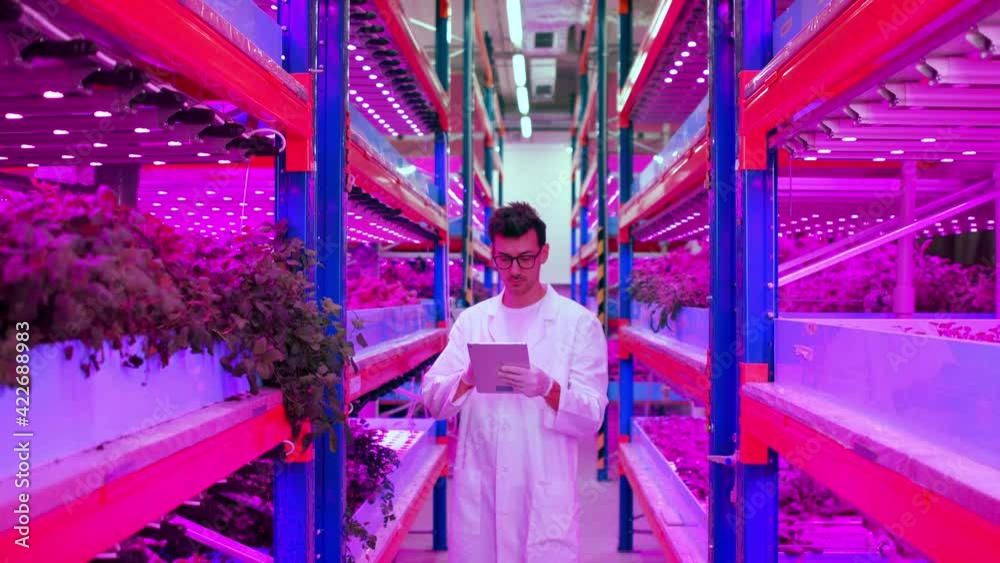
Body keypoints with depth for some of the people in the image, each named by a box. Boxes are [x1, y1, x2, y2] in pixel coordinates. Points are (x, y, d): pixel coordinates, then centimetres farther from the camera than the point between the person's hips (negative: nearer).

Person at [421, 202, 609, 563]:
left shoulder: (579, 323, -1)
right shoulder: (472, 320, 7)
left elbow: (591, 418, -5)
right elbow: (433, 401, 3)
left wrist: (548, 389, -25)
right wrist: (468, 379, -18)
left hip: (546, 497, -2)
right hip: (477, 494, 3)